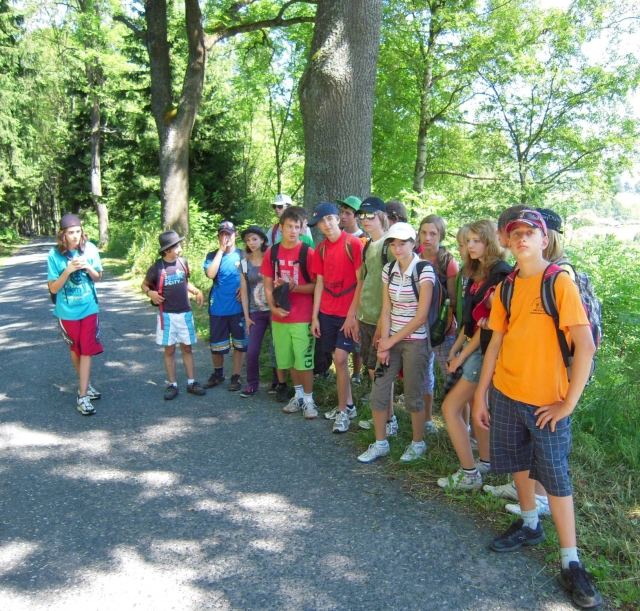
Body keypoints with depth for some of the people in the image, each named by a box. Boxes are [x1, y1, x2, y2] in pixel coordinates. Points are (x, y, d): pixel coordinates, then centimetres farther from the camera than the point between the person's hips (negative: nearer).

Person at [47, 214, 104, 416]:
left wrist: (88, 268, -17)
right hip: (67, 311, -1)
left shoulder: (90, 249, -7)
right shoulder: (54, 255, -12)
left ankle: (83, 395, 2)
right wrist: (68, 270, -25)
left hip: (89, 308, 1)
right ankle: (85, 385, 35)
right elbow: (53, 288, -11)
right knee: (75, 349, 15)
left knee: (87, 350, -3)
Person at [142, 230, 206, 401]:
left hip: (185, 313, 3)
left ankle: (191, 382, 16)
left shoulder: (183, 262, 1)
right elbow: (145, 285, 5)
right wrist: (150, 293, -17)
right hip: (166, 314, -3)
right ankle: (172, 385, 13)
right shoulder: (157, 267, -9)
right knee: (169, 350, 5)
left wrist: (197, 291, 0)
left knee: (187, 348, 9)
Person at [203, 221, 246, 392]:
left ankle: (236, 376, 21)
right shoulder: (212, 255, 2)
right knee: (216, 344, 12)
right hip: (218, 307, 1)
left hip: (238, 307, -1)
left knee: (239, 343, 7)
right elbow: (210, 274, -17)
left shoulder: (243, 255, -1)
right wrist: (221, 250, -13)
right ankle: (218, 374, 32)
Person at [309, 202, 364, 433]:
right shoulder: (321, 249, 8)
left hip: (348, 313, -5)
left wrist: (352, 314, -14)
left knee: (340, 358, -10)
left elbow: (361, 282, -11)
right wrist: (314, 316, 5)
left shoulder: (354, 244, -9)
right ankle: (348, 405, 24)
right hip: (327, 312, 5)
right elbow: (319, 284, 9)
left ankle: (342, 411, 2)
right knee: (339, 359, 11)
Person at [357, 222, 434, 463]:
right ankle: (380, 443, 21)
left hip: (415, 341, -5)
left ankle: (418, 443, 26)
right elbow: (386, 310, 3)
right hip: (392, 339, 5)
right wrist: (384, 341, -6)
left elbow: (421, 317, -15)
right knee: (378, 392, 4)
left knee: (412, 397, 5)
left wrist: (392, 341, -12)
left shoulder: (424, 271, -13)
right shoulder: (389, 269, 4)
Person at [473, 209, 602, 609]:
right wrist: (481, 394, 8)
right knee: (519, 463, 18)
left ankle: (571, 563, 14)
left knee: (556, 476, 1)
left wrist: (569, 402, -15)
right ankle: (530, 525, 39)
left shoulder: (560, 283, -11)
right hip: (505, 393, 5)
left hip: (546, 401, -5)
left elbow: (586, 346, -16)